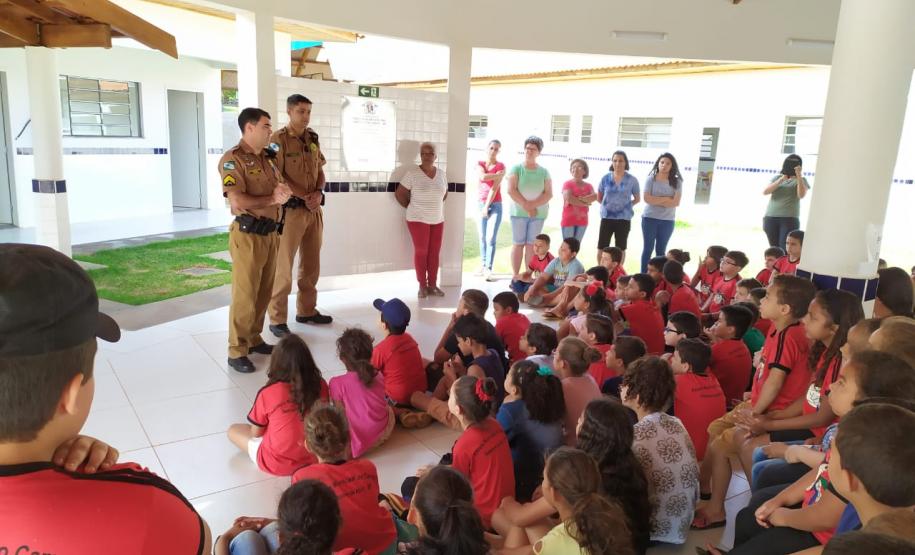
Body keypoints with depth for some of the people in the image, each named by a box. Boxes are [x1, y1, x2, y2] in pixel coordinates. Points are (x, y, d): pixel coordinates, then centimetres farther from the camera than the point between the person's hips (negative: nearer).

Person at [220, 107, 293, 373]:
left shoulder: (268, 158, 16)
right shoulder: (232, 159, -10)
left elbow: (283, 189, 18)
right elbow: (238, 201, -20)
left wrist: (283, 191, -6)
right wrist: (272, 199, -10)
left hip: (271, 232, 8)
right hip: (248, 234, -8)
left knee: (264, 293, 14)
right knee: (245, 295, -4)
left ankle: (254, 339, 27)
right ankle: (237, 351, 5)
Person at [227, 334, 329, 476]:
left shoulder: (267, 394, -25)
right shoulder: (321, 386, -17)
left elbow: (256, 433, -10)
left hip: (277, 464, -2)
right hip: (312, 458, 2)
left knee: (233, 430, 17)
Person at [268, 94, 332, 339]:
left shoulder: (313, 138, 12)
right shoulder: (278, 138, -7)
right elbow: (277, 176, -13)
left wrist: (318, 193, -4)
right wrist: (304, 197, -16)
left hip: (314, 209, 7)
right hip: (291, 209, -7)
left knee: (312, 264, 13)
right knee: (283, 266, -3)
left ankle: (307, 310, 26)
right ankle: (277, 319, 4)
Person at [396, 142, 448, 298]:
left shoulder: (441, 174, 6)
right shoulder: (412, 173, -8)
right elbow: (399, 193, -5)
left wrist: (435, 207, 13)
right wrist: (410, 207, 0)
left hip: (438, 220, 5)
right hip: (418, 219, -4)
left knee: (435, 252, 6)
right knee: (421, 252, -3)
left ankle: (432, 285, 15)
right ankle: (422, 286, 7)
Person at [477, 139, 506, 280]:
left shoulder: (500, 166, -3)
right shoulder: (480, 163, 8)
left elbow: (495, 187, -10)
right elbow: (483, 177, -13)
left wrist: (487, 206, -14)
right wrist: (497, 175, -10)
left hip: (495, 205, -4)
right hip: (481, 204, 4)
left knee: (491, 238, -10)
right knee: (483, 237, 8)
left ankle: (488, 269, -10)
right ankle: (483, 265, 16)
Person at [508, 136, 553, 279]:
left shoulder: (544, 172, 6)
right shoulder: (516, 168, 1)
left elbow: (549, 194, -1)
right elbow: (511, 190, -8)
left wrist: (533, 204, -14)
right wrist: (526, 206, -13)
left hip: (539, 213, 2)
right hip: (519, 212, -2)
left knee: (531, 244, 4)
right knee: (518, 244, 0)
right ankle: (515, 275, 3)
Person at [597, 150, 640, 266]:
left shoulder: (632, 180, -4)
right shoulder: (605, 178, 0)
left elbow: (637, 198, 7)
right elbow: (599, 197, 12)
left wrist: (626, 205, -2)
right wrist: (608, 204, 2)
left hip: (624, 218, -1)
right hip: (607, 217, 1)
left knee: (621, 249, 10)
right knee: (601, 247, 2)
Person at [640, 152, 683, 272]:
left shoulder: (677, 182, 0)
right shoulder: (651, 179, -3)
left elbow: (676, 202, -9)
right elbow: (647, 199, -14)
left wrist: (656, 201, -12)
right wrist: (666, 199, -11)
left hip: (668, 220, 1)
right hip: (650, 218, -1)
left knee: (661, 250, 10)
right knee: (648, 248, 5)